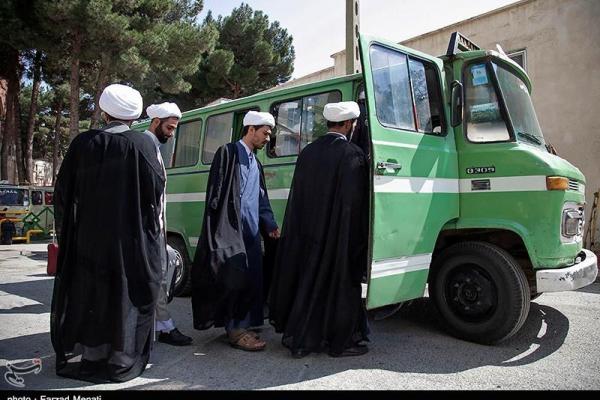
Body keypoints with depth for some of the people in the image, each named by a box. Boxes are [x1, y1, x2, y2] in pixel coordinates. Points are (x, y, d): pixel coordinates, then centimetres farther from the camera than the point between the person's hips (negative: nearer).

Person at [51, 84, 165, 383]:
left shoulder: (82, 143, 0)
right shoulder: (143, 144, -8)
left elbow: (64, 191, 4)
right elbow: (156, 188, -10)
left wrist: (67, 231, 14)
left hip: (88, 235, 3)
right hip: (131, 238, -2)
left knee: (89, 293, 15)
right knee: (126, 293, 8)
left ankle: (90, 357, 26)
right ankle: (122, 360, 14)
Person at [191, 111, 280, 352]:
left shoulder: (255, 163, 20)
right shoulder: (228, 153, -3)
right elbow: (216, 191, -10)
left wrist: (269, 224, 7)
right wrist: (222, 228, -16)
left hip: (251, 231, 8)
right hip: (231, 230, -8)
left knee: (251, 278, 8)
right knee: (234, 278, -6)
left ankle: (241, 325, 20)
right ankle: (235, 329, 5)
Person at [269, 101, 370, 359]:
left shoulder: (308, 152, 6)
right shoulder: (352, 154, -12)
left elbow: (297, 198, 9)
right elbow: (357, 201, -13)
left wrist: (307, 229, 15)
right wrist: (359, 237, -5)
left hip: (307, 234, 6)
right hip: (339, 236, -6)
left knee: (307, 281, 15)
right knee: (339, 283, 7)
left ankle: (299, 338, 25)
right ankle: (340, 341, 20)